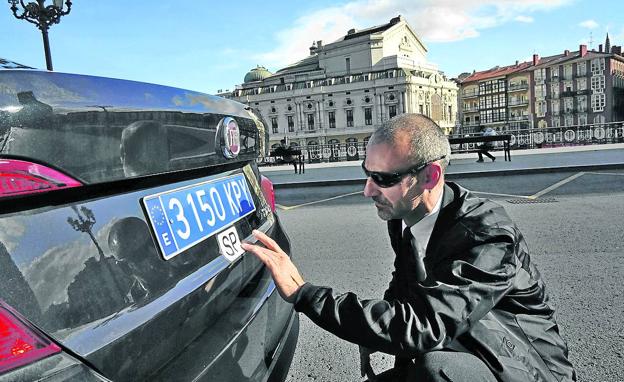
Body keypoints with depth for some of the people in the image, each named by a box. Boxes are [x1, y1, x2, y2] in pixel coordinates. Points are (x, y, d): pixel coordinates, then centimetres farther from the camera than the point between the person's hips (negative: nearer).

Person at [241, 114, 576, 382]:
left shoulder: (487, 235, -30)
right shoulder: (403, 215, -6)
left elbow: (420, 327, -39)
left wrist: (301, 292, -37)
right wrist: (374, 333, -4)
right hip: (451, 354, 7)